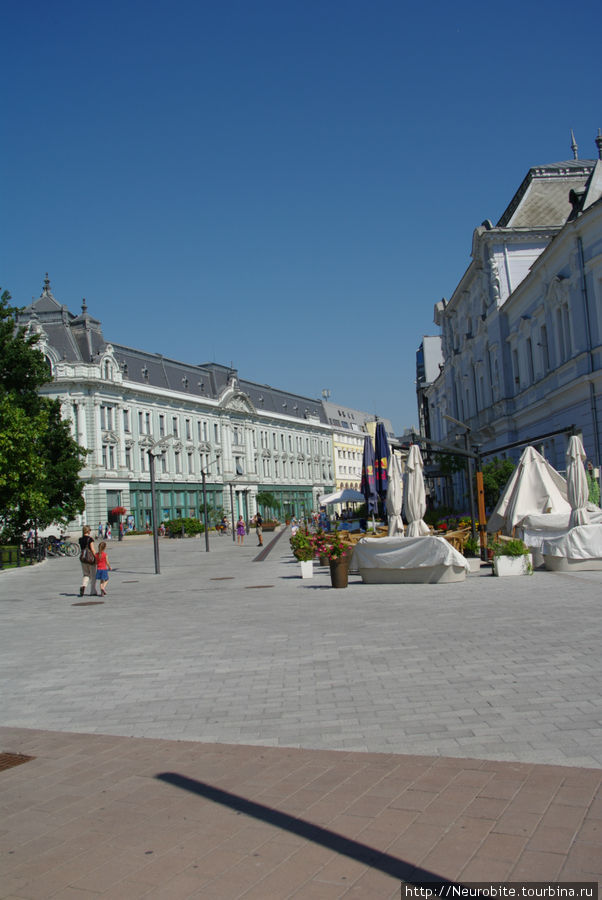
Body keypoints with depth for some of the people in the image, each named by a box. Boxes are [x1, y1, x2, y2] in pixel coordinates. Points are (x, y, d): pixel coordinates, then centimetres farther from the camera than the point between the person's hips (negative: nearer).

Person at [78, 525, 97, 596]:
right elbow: (92, 549, -17)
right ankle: (93, 592, 11)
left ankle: (83, 586, -11)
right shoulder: (90, 539, -13)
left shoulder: (80, 539, 4)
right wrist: (96, 557, -12)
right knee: (93, 575, 9)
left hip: (82, 558, 5)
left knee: (85, 574, 18)